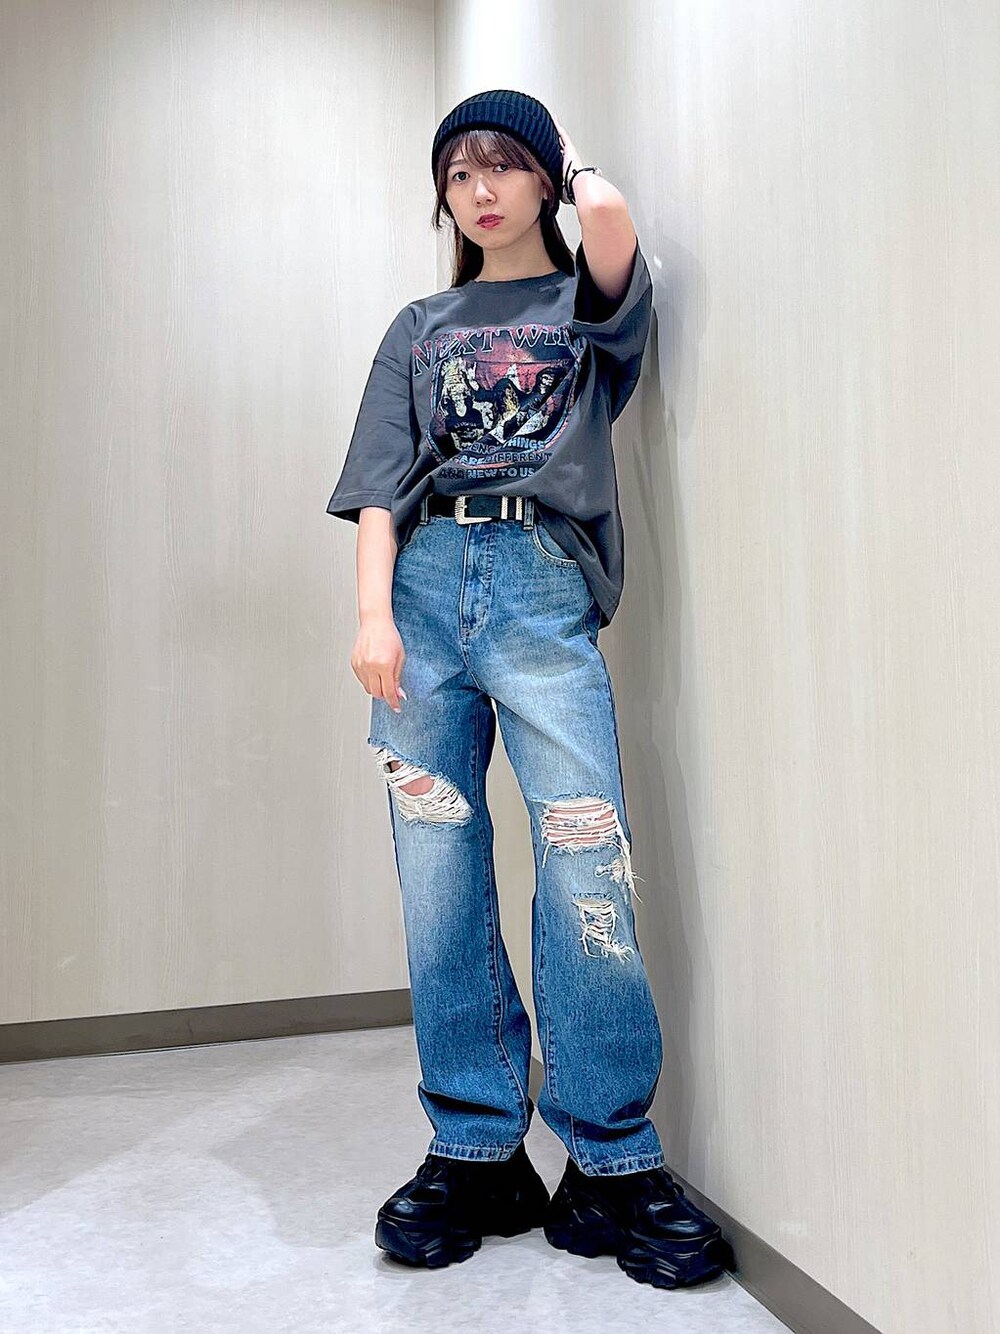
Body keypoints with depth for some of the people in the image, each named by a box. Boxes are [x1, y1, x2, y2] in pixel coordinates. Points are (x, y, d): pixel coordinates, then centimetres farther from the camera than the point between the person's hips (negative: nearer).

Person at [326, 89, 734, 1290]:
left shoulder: (587, 307, 18)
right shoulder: (420, 331, 24)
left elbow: (607, 216, -7)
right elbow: (381, 480, 12)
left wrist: (576, 170, 19)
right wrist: (372, 611, -6)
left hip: (544, 583, -3)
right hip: (425, 582, 3)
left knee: (584, 863, -13)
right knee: (435, 872, -2)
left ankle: (612, 1164, -1)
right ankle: (474, 1150, 8)